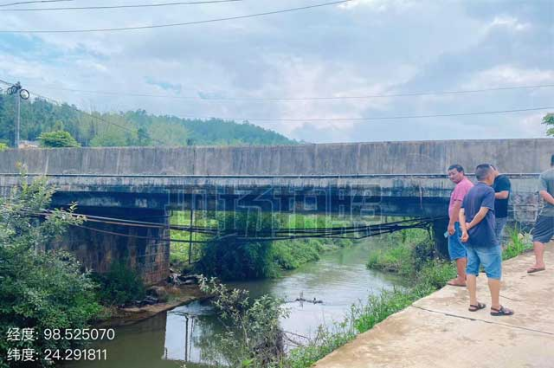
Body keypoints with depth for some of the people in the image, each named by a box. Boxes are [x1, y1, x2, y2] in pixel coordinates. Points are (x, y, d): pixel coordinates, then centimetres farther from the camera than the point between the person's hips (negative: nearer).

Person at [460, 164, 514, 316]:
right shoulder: (489, 190, -11)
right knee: (494, 271, 3)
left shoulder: (470, 191, 12)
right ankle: (496, 307, 9)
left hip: (470, 238, 8)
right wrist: (470, 225, -7)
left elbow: (461, 213, 3)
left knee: (472, 269, 11)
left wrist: (465, 231, -7)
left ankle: (473, 303, 17)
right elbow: (482, 213, -21)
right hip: (485, 239, -8)